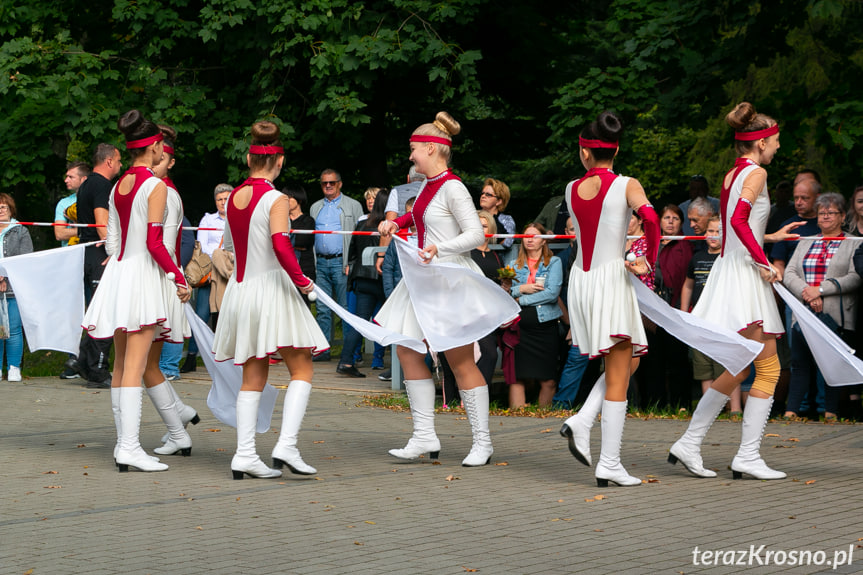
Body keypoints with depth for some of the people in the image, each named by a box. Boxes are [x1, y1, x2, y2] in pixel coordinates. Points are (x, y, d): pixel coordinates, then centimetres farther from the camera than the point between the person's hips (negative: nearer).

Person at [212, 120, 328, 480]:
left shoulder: (233, 197, 6)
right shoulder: (275, 200, -13)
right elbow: (281, 246, -25)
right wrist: (301, 281, -13)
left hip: (240, 288, 6)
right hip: (271, 288, -6)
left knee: (253, 377, 11)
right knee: (301, 370, 2)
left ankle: (245, 455, 5)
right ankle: (286, 446, -12)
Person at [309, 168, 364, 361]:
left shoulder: (353, 206, 5)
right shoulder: (315, 208, 19)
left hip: (341, 262, -4)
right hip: (321, 263, 4)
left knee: (346, 308, -5)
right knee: (323, 309, 4)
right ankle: (323, 349, 7)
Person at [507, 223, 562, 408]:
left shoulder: (554, 263, 6)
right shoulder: (514, 265, 16)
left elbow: (552, 293, -7)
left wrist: (522, 300, -6)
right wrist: (521, 289, -9)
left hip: (545, 325, -2)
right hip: (519, 326, 2)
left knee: (548, 380, -3)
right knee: (517, 376, -4)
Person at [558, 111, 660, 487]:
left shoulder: (572, 190, 6)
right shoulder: (626, 185, -7)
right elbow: (650, 218, -23)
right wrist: (649, 261, -11)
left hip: (581, 278, 5)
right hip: (611, 277, -5)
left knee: (628, 361, 21)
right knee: (618, 374, 1)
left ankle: (581, 422, 3)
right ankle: (610, 464, -1)